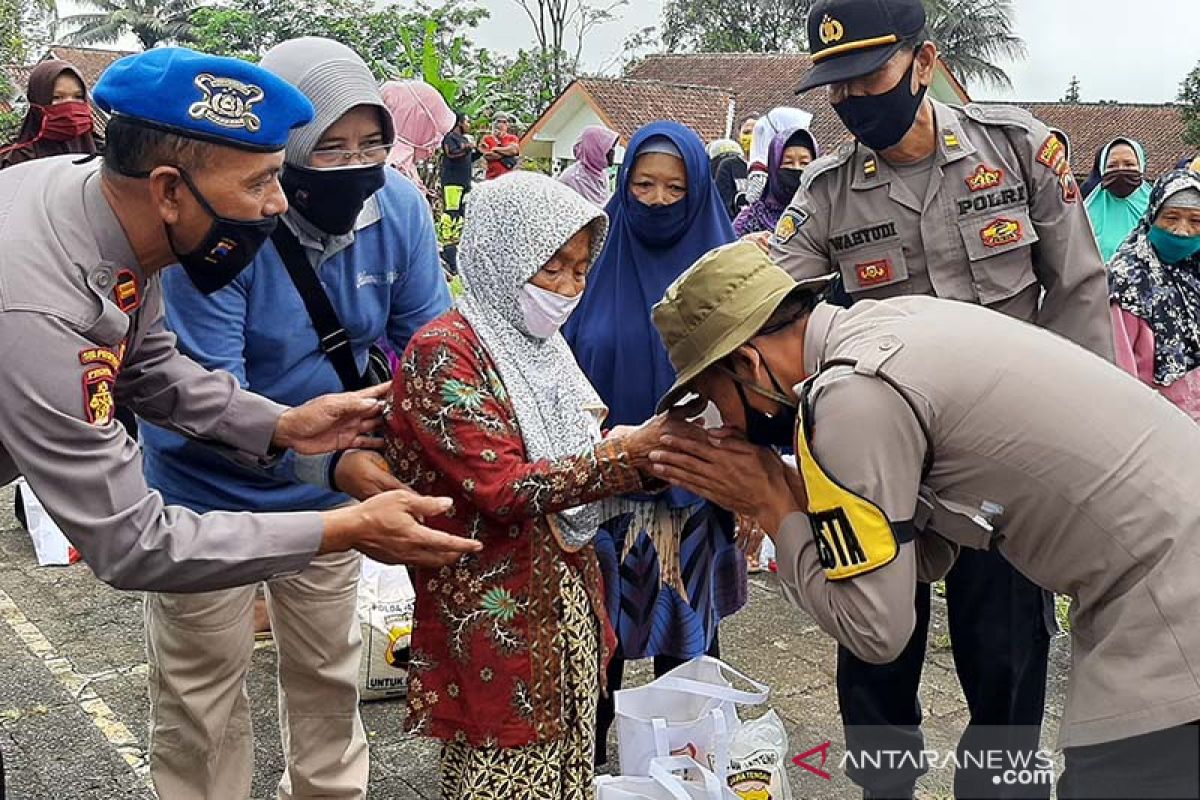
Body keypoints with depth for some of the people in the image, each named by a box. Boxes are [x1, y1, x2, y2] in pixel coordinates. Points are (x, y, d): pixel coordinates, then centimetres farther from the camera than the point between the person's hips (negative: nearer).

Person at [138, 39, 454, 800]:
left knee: (328, 670, 23)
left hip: (327, 490, 5)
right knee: (204, 690, 12)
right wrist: (332, 458, -44)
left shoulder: (399, 207, -15)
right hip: (210, 492, -4)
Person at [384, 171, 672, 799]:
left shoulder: (541, 346, 11)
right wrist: (628, 451, -26)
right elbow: (506, 488, -22)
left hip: (566, 599, 8)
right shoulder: (442, 353, -14)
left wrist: (655, 447, -2)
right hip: (494, 620, -7)